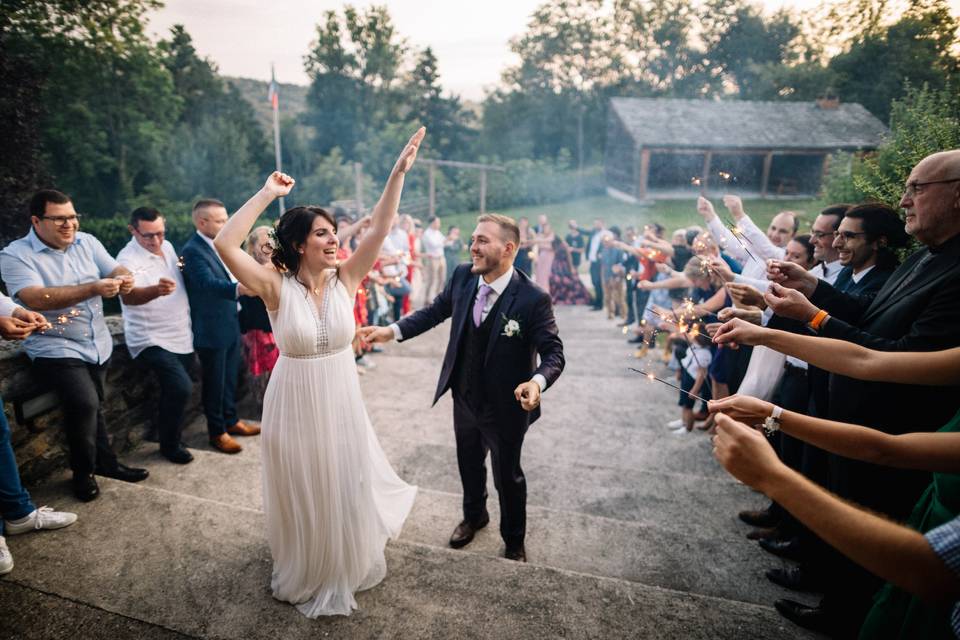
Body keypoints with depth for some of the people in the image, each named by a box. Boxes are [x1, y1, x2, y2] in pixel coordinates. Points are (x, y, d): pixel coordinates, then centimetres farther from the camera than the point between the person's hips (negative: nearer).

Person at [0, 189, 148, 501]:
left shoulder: (87, 242, 3)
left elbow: (115, 268, 1)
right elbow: (36, 298, -27)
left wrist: (124, 278, -25)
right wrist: (93, 289, -36)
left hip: (98, 344, 6)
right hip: (55, 348, -5)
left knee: (94, 406, 17)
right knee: (84, 403, -21)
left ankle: (105, 462, 33)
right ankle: (83, 472, 2)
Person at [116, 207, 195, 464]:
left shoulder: (167, 247, 5)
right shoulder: (128, 259, -18)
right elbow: (128, 296, -37)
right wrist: (155, 290, -56)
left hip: (182, 336, 7)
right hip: (152, 341, -7)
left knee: (174, 392, 17)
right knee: (182, 388, -20)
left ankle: (168, 433, 39)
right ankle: (170, 444, 1)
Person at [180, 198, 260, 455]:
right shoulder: (193, 250, -19)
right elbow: (208, 283, -34)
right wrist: (239, 288, -50)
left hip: (231, 323, 8)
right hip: (212, 330, -8)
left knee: (230, 378, 20)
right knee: (214, 382, 6)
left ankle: (231, 420, 36)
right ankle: (217, 432, 20)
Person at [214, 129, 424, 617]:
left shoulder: (345, 279, -8)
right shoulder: (276, 288, -16)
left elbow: (381, 227, -13)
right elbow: (225, 245, -29)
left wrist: (399, 171, -18)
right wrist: (267, 194, -25)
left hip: (341, 401, 3)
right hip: (295, 404, -2)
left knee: (344, 489, 20)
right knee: (302, 496, 18)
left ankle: (345, 569, 51)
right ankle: (304, 576, 47)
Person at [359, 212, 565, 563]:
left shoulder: (533, 298, -25)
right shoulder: (463, 276, -10)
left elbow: (554, 353, -22)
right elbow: (435, 311, 4)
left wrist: (537, 382, -43)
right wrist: (392, 331, -6)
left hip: (504, 407, -5)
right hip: (464, 398, 5)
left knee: (507, 475, 17)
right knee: (468, 464, 27)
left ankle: (514, 541, 45)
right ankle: (474, 515, 58)